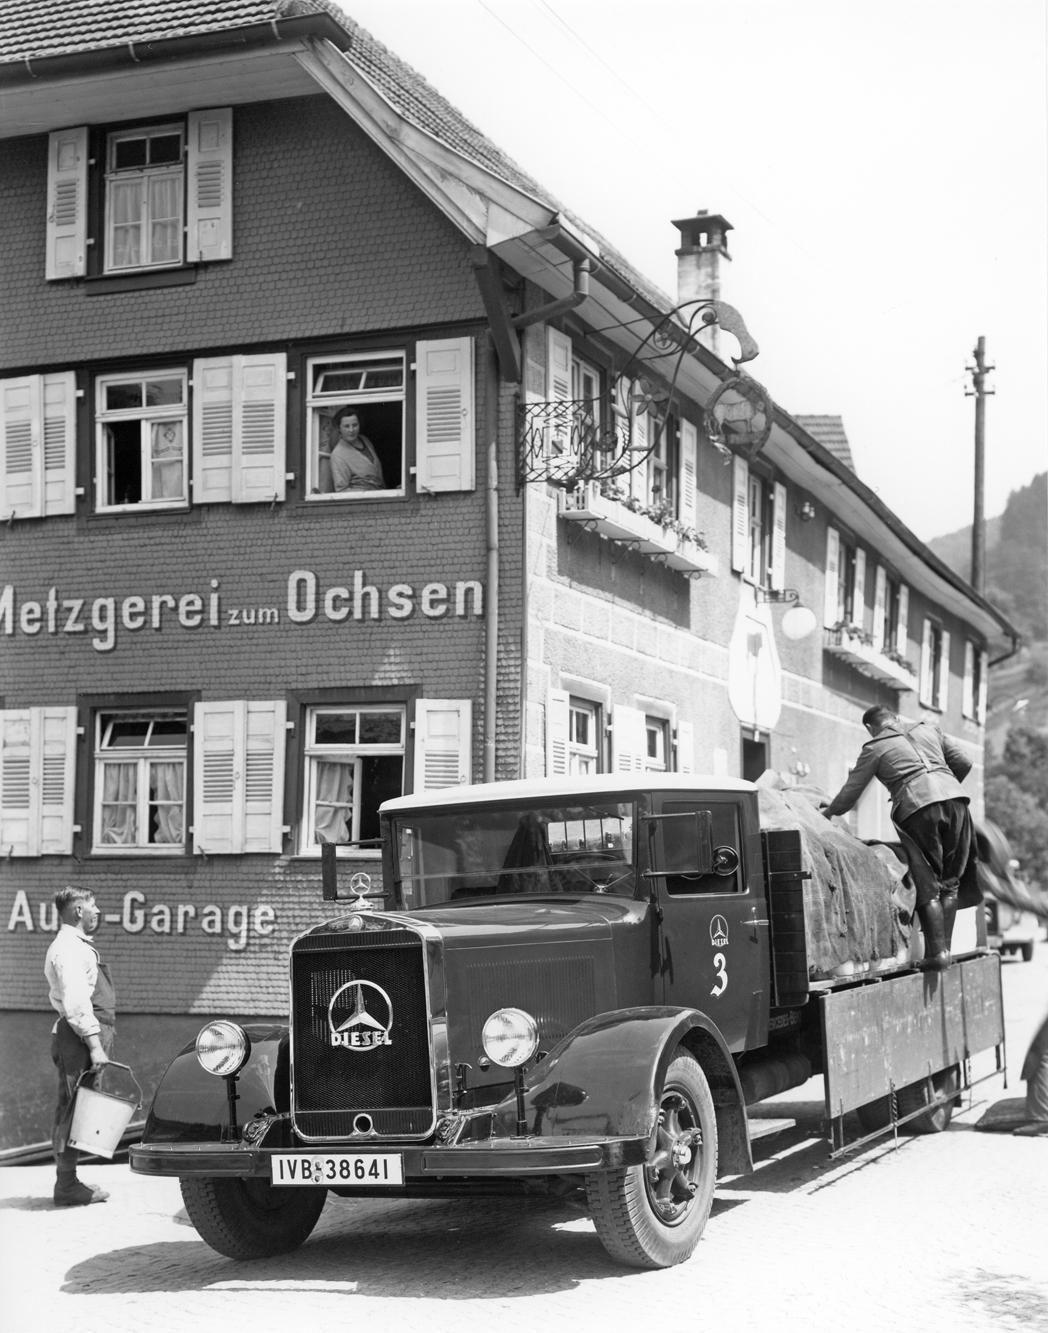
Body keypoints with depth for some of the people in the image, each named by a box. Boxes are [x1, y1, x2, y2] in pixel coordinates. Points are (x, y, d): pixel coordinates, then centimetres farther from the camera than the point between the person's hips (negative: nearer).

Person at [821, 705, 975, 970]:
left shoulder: (874, 748, 14)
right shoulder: (929, 729, 25)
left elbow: (850, 793, 16)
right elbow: (964, 763, 25)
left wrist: (828, 812, 33)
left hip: (917, 808, -3)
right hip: (955, 799, 4)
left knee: (928, 886, 3)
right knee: (950, 883, 11)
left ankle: (937, 951, -3)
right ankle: (945, 948, 9)